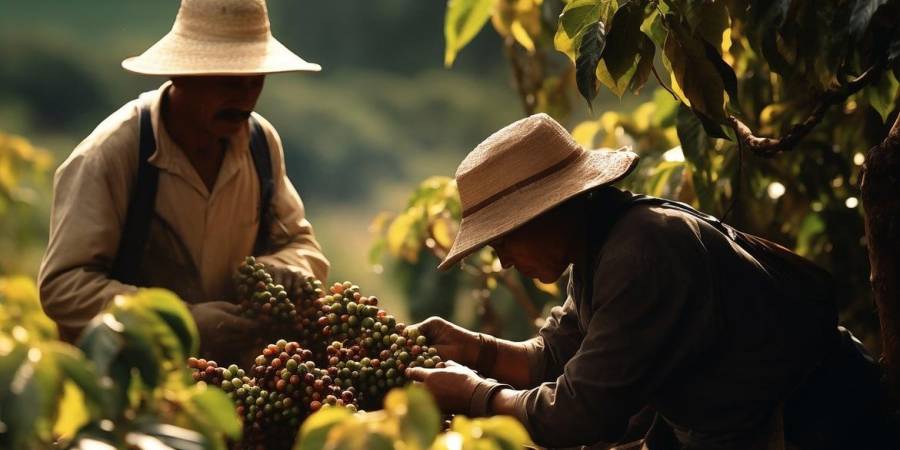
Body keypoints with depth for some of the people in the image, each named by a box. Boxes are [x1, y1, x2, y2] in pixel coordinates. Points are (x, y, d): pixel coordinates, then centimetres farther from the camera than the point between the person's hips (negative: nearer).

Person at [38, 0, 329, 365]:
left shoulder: (262, 140, 2)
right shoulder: (109, 155, -15)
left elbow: (299, 242, 14)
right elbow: (62, 286, -17)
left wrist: (283, 270, -10)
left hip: (233, 371, 5)